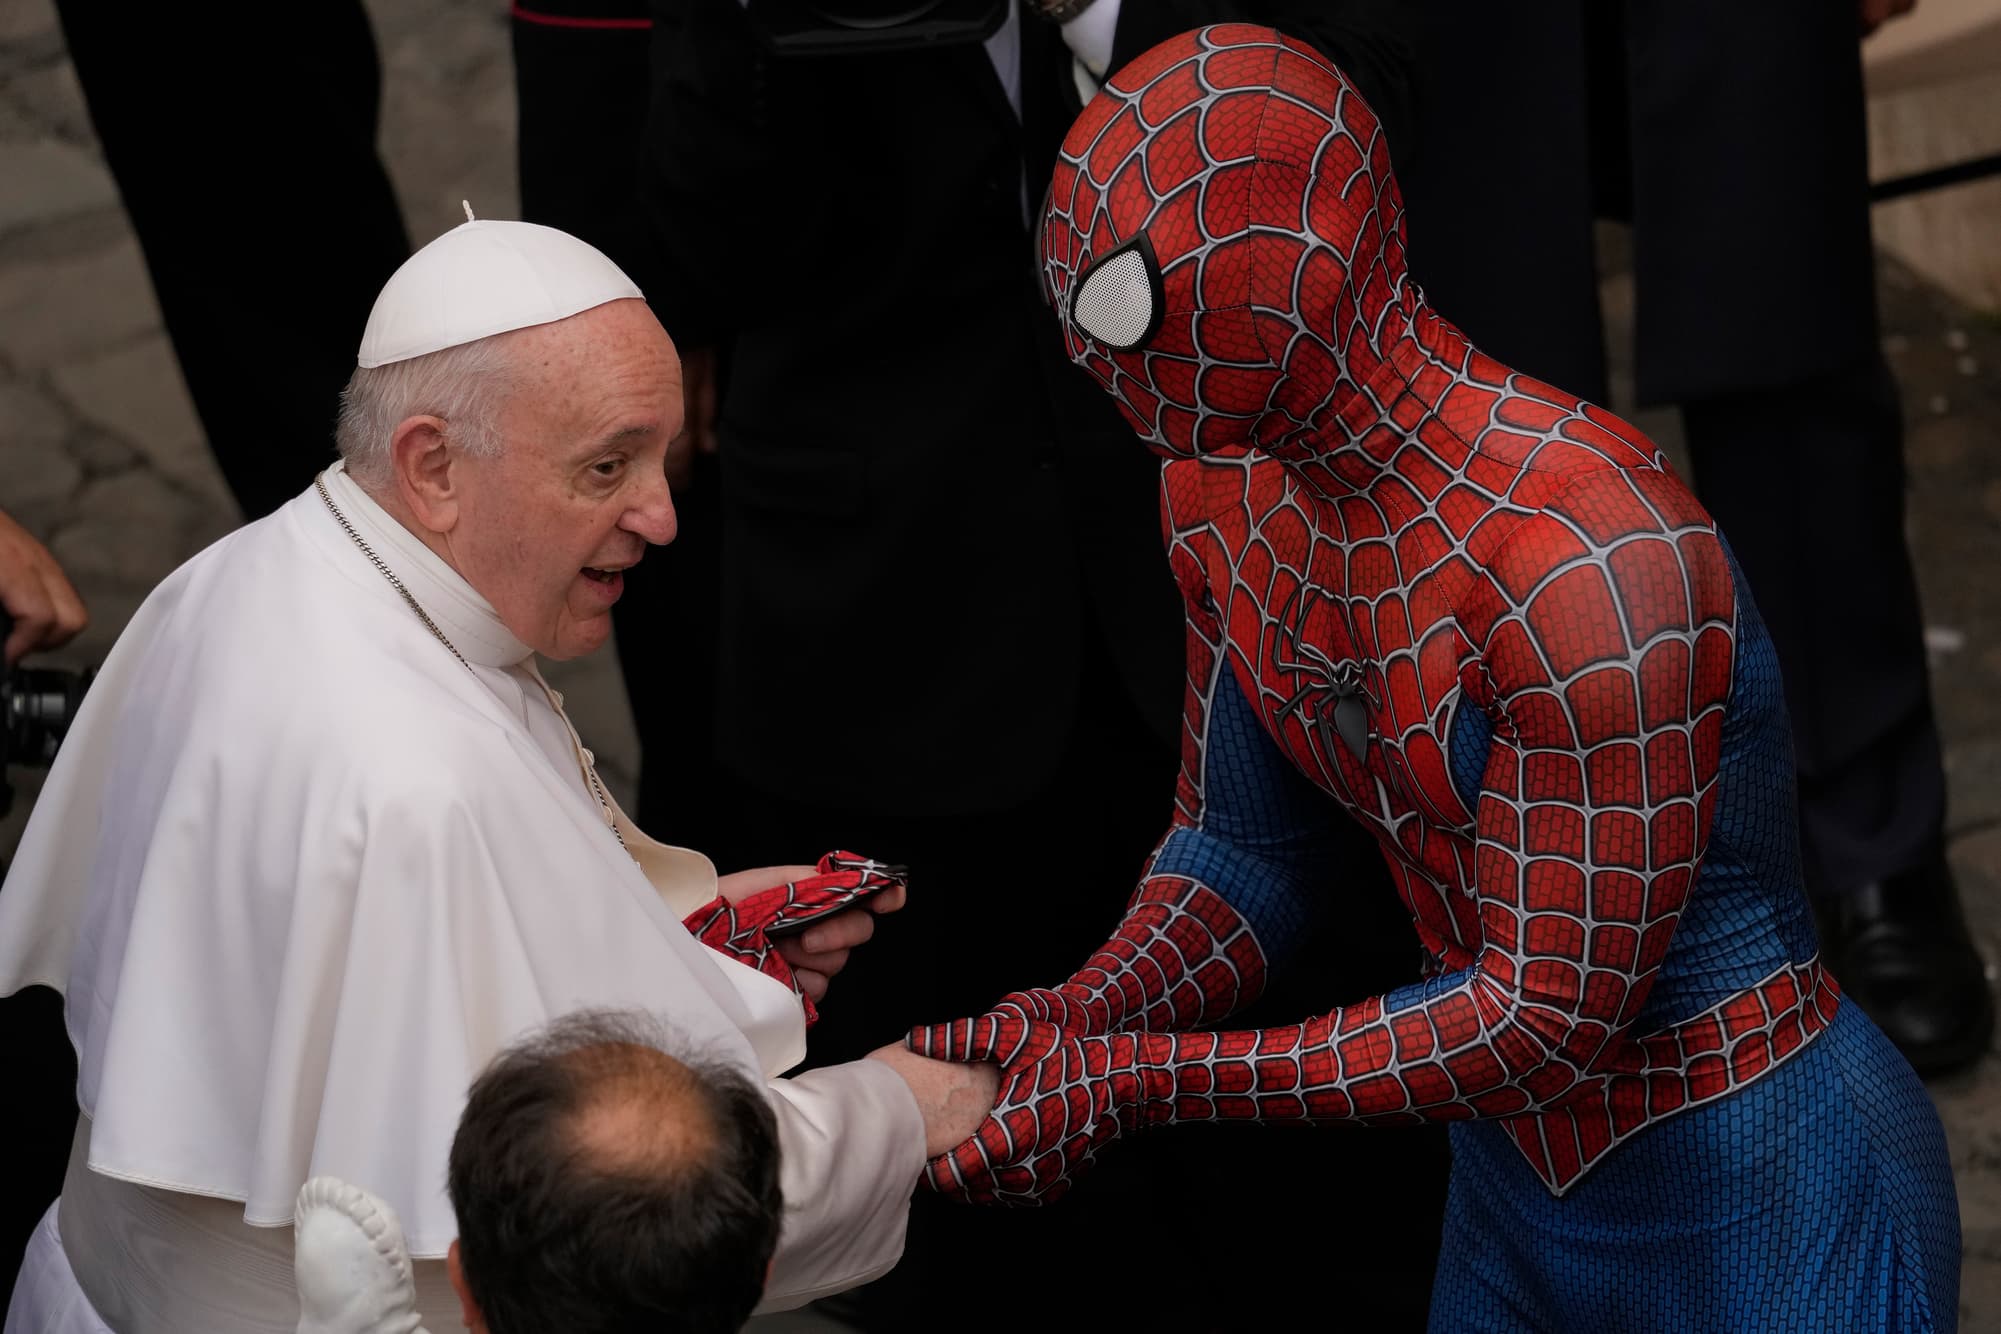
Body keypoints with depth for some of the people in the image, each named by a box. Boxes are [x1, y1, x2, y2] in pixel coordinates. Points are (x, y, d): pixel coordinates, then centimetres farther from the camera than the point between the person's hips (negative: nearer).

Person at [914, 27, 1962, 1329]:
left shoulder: (1591, 561, -31)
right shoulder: (1223, 488, -5)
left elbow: (1551, 1016, -26)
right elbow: (1238, 847, 5)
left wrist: (1139, 1078, -26)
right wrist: (1067, 1026, -15)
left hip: (1760, 1214, -7)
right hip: (1513, 1182, 7)